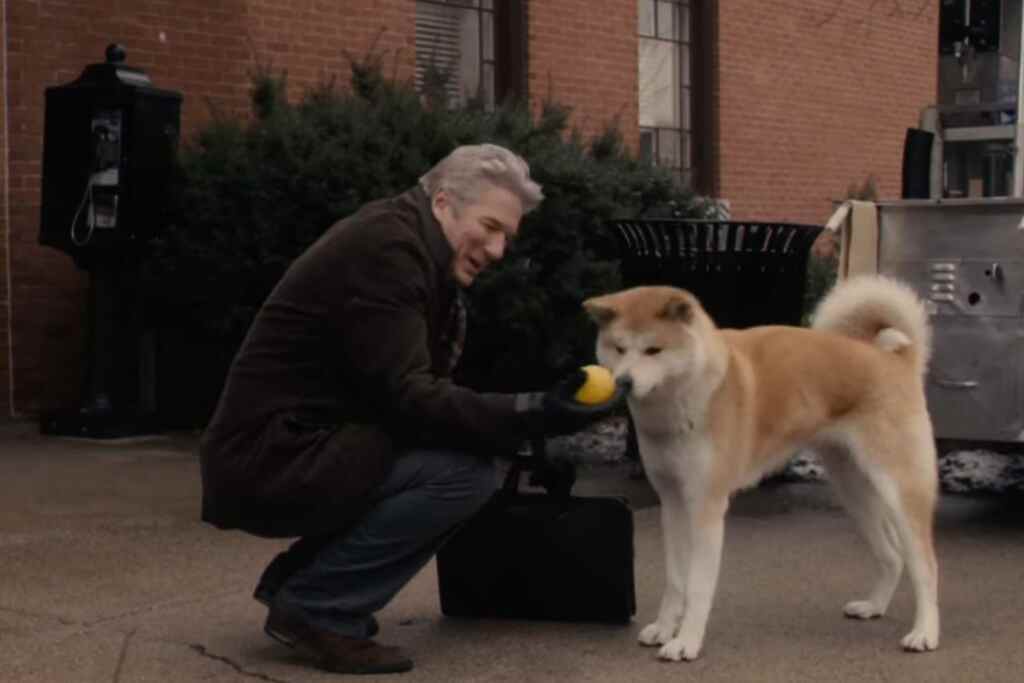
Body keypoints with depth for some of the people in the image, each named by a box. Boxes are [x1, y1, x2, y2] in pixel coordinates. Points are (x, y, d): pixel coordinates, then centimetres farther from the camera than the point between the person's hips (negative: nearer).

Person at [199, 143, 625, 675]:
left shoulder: (408, 249, 14)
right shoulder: (384, 248, -17)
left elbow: (406, 395, 13)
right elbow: (409, 399, -23)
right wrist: (532, 414, -26)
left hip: (286, 452, 10)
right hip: (270, 461, -10)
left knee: (462, 451, 16)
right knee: (470, 470, -18)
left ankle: (298, 576, 14)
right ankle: (316, 607, -8)